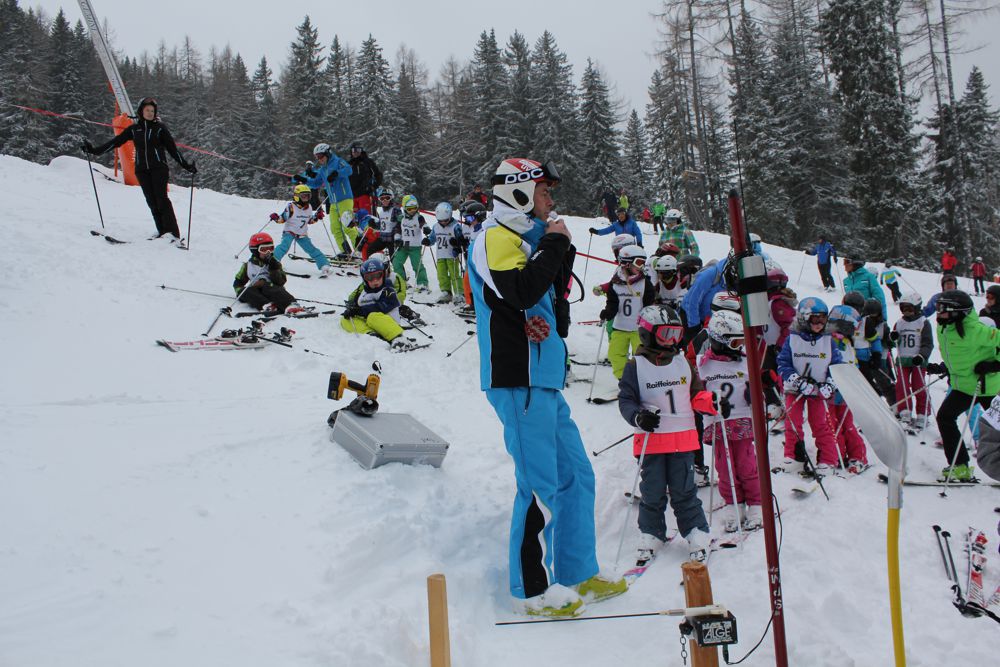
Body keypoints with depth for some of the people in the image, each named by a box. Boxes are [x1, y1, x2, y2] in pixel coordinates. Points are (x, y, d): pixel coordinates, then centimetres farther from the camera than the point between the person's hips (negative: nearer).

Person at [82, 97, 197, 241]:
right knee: (151, 200, -4)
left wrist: (186, 165, -2)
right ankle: (162, 230, -3)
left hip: (158, 168, -3)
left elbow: (172, 149, 5)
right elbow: (116, 142, 13)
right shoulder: (134, 129, 12)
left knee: (161, 198, -14)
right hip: (142, 170, 4)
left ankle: (173, 233, -18)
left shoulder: (160, 127, 4)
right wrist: (94, 150, 9)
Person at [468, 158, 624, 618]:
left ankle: (579, 573, 24)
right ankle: (533, 590, 4)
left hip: (543, 379, 10)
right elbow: (520, 291, -25)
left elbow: (552, 295, 19)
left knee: (576, 475, 14)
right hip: (520, 381, -10)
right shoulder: (497, 237, -9)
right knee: (540, 485, -6)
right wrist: (553, 245, -14)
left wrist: (561, 252, 2)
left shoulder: (522, 237, 21)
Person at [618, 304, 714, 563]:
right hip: (650, 440, -2)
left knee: (684, 490, 5)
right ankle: (650, 536, 17)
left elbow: (695, 394, 16)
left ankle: (697, 535, 13)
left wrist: (710, 402, -5)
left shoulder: (682, 362, 10)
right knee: (652, 492, 4)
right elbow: (625, 400, -5)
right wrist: (639, 416, -23)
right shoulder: (635, 366, -3)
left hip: (683, 438, 2)